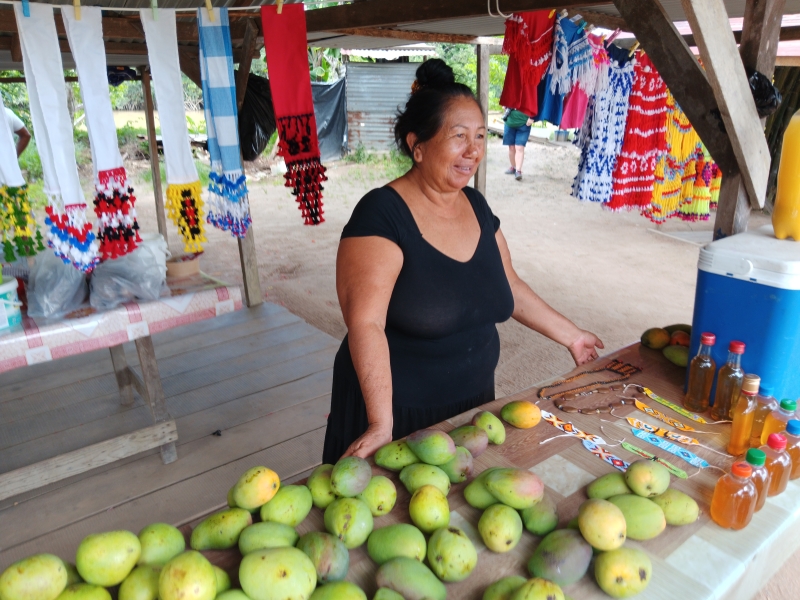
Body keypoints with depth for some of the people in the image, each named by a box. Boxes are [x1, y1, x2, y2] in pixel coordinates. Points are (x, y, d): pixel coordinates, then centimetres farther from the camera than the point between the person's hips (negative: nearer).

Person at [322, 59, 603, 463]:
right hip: (401, 412, -6)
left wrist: (571, 336, 15)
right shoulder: (382, 214, -20)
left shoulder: (476, 206, 2)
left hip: (472, 399, 7)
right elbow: (365, 323, -27)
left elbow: (510, 287, 13)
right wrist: (381, 424, -32)